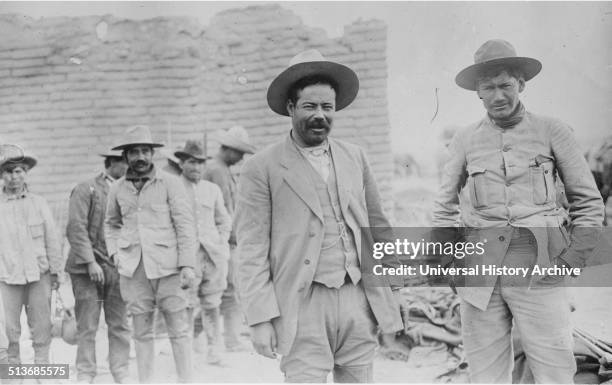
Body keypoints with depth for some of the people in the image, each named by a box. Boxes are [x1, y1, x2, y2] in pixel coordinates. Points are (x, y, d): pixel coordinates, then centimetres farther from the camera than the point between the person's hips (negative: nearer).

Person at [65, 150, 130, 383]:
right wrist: (90, 262, -15)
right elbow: (76, 228, -8)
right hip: (87, 268, -4)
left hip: (118, 267, 4)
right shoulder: (86, 189, -2)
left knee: (120, 325, 4)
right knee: (87, 327, 1)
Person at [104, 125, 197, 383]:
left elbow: (185, 225, -3)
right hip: (133, 269, 3)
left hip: (167, 266, -3)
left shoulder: (170, 183, -1)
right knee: (141, 331, 9)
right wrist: (115, 252, 7)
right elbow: (111, 223, 24)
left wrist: (188, 265, -9)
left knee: (179, 330, -1)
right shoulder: (118, 188, 9)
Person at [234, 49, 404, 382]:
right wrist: (261, 318, -11)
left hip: (359, 300, 4)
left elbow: (376, 223, 16)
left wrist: (391, 286, 10)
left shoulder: (355, 157, 11)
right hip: (303, 305, -4)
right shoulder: (261, 168, -3)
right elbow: (252, 251, -5)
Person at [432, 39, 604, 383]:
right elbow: (445, 205, 19)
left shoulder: (552, 132, 3)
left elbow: (588, 201, 7)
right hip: (479, 270, 2)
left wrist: (574, 256, -3)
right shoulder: (466, 140, 8)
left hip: (539, 271, -2)